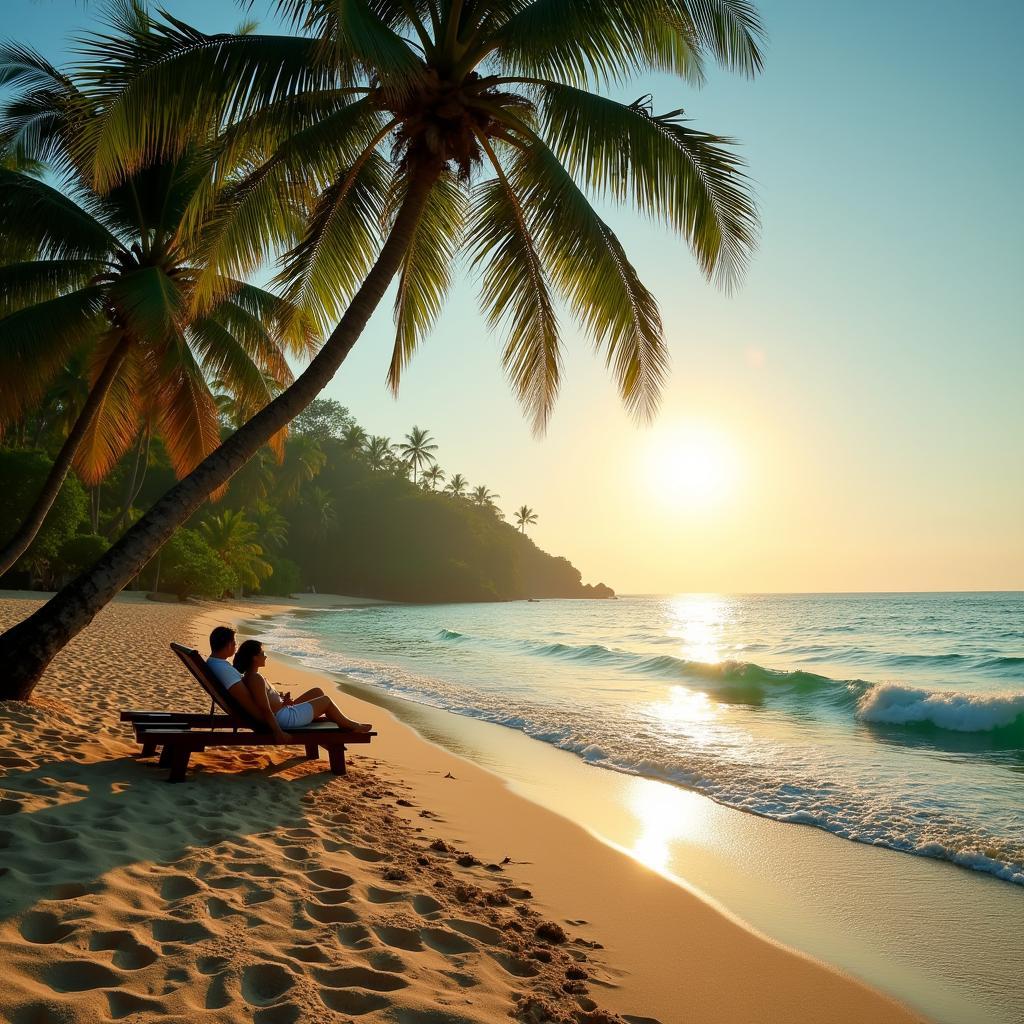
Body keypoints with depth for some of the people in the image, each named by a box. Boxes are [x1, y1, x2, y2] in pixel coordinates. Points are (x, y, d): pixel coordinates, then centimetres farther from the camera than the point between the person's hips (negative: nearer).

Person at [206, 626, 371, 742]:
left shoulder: (249, 677, 7)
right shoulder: (256, 679, -24)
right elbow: (265, 709, -27)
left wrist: (281, 699, 3)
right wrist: (278, 732, -27)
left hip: (283, 710, 11)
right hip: (283, 718, -11)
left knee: (317, 691, 19)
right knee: (325, 700, 1)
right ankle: (351, 725, 23)